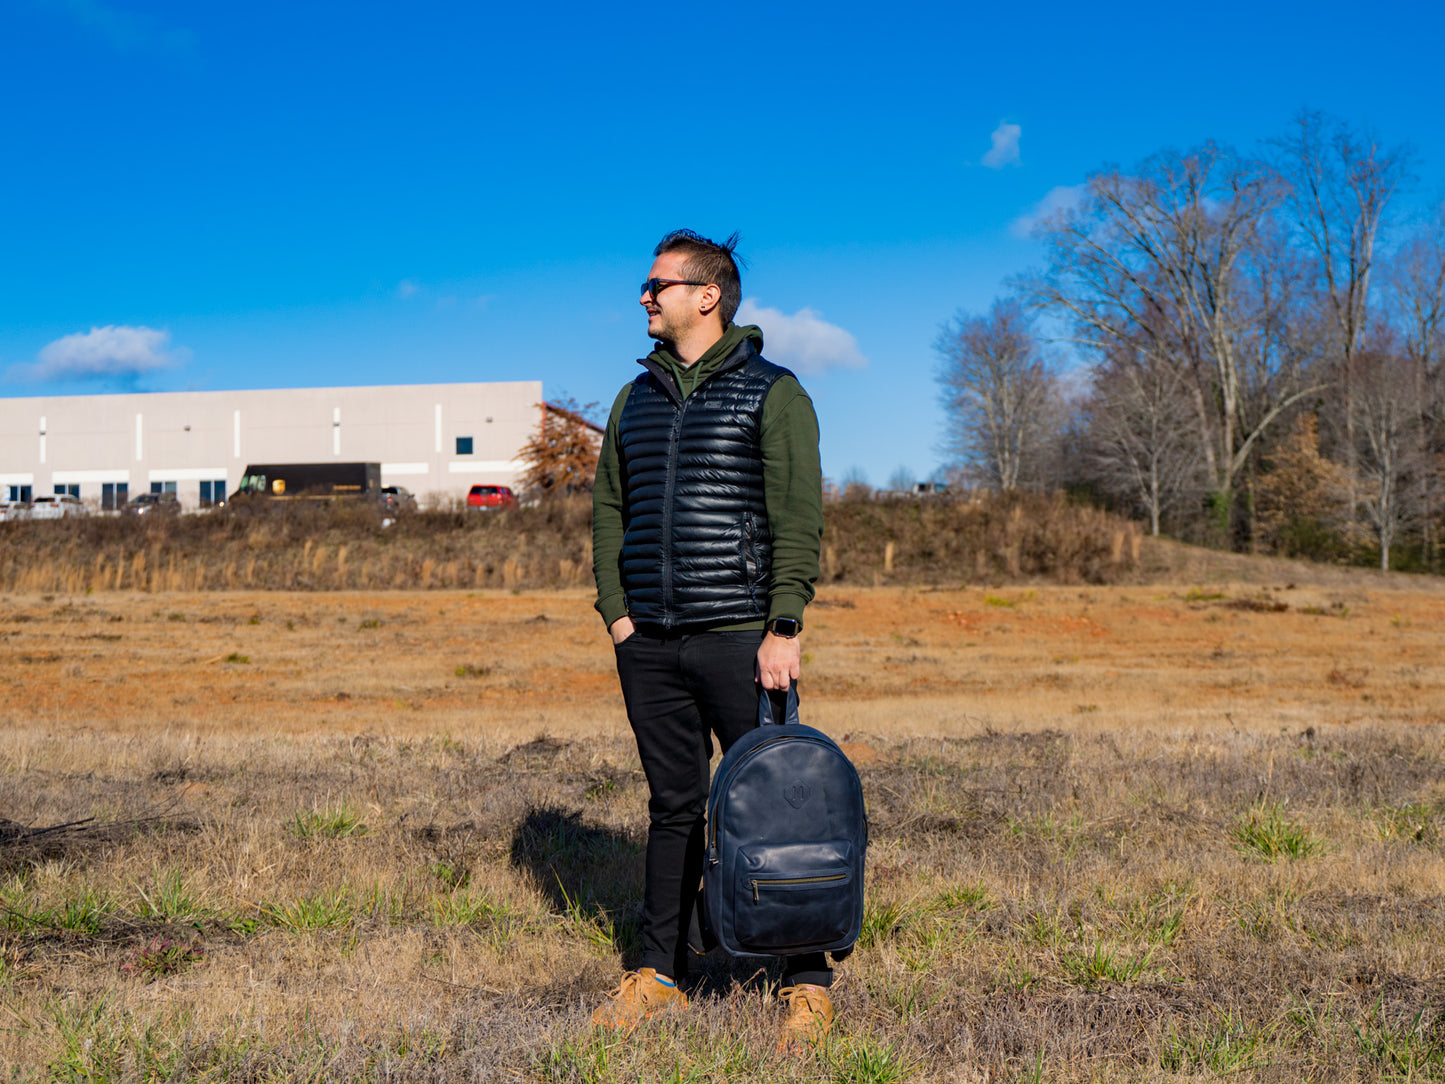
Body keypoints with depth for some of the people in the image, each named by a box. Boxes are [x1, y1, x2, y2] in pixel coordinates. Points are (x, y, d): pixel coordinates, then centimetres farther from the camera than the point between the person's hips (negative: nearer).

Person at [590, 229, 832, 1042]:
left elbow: (799, 518, -8)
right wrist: (615, 609, 6)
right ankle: (662, 975, 21)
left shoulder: (773, 394, -2)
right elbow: (608, 507, 19)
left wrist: (783, 628, -15)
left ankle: (809, 982, 9)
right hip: (650, 643, 5)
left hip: (739, 639, -5)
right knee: (674, 807, 12)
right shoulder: (637, 399, 15)